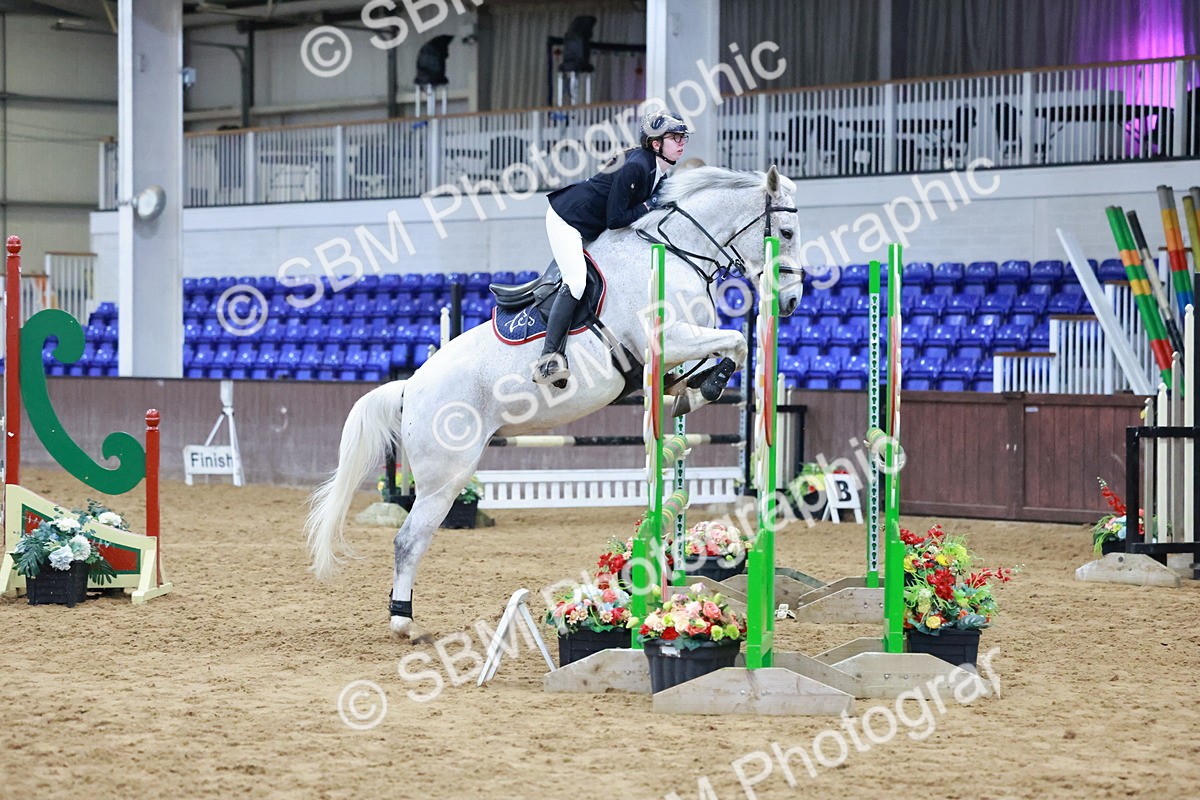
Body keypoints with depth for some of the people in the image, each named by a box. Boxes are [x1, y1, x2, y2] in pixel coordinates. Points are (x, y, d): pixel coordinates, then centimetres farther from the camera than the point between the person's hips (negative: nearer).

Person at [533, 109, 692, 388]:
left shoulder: (660, 171, 2)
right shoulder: (635, 166, -27)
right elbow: (615, 220, -27)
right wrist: (649, 206, -20)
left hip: (591, 229, 11)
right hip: (566, 219, -11)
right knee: (576, 281, -23)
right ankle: (549, 358, -24)